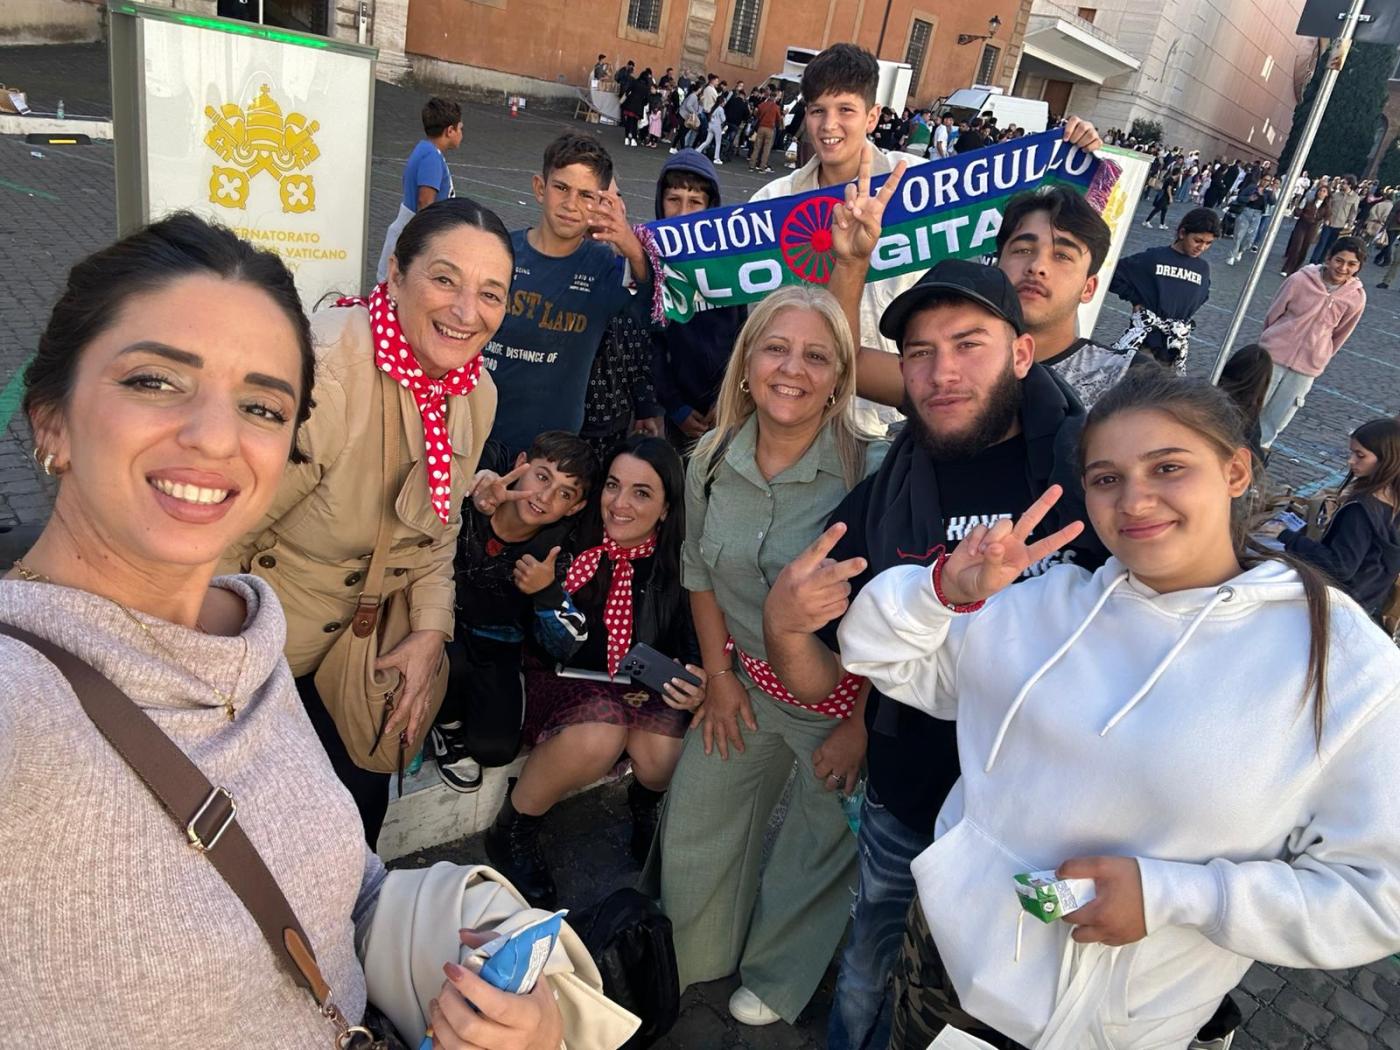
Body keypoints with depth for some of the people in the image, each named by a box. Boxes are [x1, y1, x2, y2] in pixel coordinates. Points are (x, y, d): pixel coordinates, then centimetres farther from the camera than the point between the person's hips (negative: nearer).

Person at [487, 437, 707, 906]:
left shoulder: (679, 568, -10)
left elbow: (699, 648, -1)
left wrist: (700, 685, -23)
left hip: (647, 689, 2)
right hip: (569, 679, -1)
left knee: (663, 756, -27)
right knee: (600, 736, -32)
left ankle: (647, 802, 14)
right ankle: (510, 832, -4)